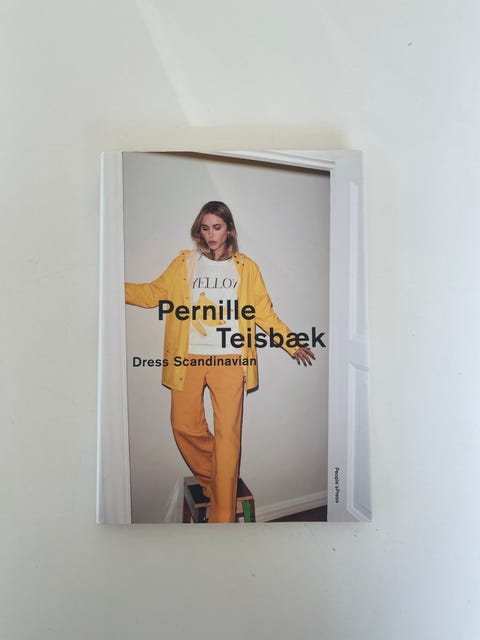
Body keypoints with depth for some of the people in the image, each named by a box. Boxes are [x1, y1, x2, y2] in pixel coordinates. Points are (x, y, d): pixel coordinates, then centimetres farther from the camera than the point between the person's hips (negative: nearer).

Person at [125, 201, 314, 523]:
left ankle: (223, 515, 11)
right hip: (188, 358, 2)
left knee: (227, 434, -2)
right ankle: (212, 479, 35)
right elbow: (153, 293, 8)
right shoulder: (184, 263, 12)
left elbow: (264, 311, 8)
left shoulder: (246, 267, 9)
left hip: (229, 360, -2)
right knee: (184, 427, 5)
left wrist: (291, 343, 2)